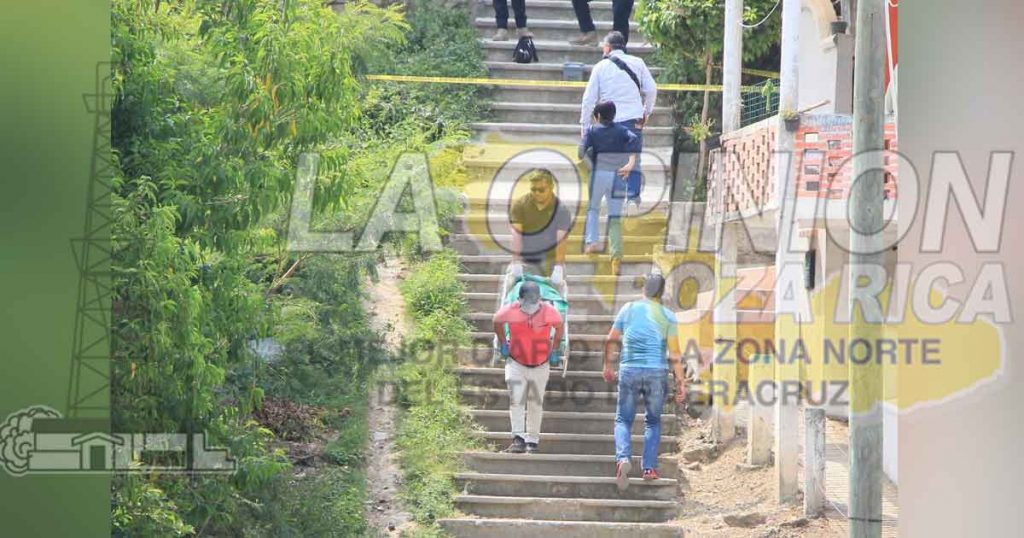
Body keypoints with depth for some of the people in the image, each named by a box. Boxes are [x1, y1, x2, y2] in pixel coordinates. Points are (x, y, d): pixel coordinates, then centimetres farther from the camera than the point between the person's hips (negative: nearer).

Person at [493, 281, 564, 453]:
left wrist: (554, 349, 7)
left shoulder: (549, 312, -17)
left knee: (536, 404, 9)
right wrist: (503, 344, 6)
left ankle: (532, 441, 18)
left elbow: (559, 327, 5)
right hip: (516, 364, -1)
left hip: (541, 366, 1)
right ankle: (518, 439, -20)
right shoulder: (510, 311, -18)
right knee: (516, 400, -14)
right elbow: (497, 322, 5)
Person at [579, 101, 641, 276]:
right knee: (615, 216, 3)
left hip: (599, 174, -1)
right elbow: (635, 140, -8)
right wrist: (631, 163, -15)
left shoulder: (593, 131, 7)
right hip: (618, 176, 2)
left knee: (593, 209, 20)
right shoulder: (622, 131, 12)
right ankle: (616, 254, -10)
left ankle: (591, 241, 1)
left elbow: (583, 148, -9)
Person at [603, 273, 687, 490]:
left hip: (629, 370, 0)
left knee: (623, 419, 10)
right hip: (657, 372, 0)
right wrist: (680, 382, -3)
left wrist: (608, 366, 20)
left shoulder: (628, 309, 5)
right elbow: (674, 353, -4)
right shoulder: (667, 316, 2)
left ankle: (623, 458, -16)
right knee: (653, 421, 17)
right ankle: (649, 467, 8)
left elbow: (611, 340, 7)